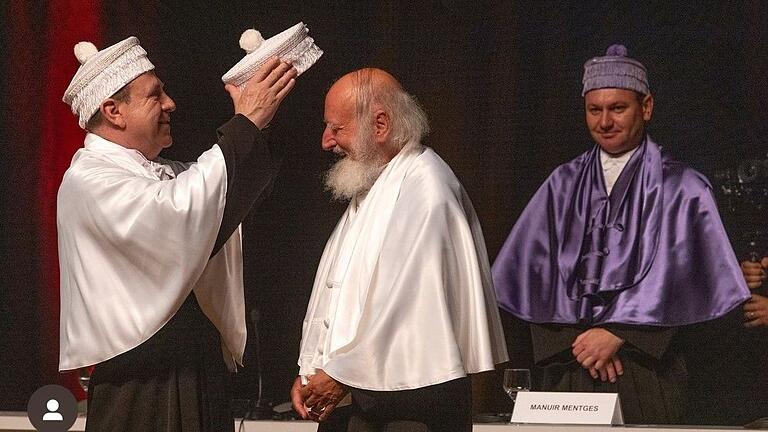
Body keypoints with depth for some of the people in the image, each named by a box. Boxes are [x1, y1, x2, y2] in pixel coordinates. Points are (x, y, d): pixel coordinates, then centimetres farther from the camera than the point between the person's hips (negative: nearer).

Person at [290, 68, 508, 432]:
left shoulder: (422, 187, -14)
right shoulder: (371, 187, 19)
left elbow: (403, 301, -20)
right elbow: (335, 294, 19)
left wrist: (341, 374, -15)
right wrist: (310, 371, 10)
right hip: (364, 398, 9)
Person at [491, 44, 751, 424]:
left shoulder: (680, 189, 2)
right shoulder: (564, 185, 12)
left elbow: (672, 275, -6)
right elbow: (539, 271, 6)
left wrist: (617, 334, -13)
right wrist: (576, 340, -6)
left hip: (644, 365, -3)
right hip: (568, 364, 3)